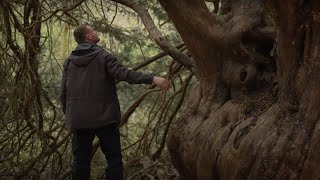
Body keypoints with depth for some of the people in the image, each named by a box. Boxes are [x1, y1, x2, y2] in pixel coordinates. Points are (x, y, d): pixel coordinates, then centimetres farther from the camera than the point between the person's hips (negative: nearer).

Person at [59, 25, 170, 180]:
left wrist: (68, 115, 21)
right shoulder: (103, 56, -4)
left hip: (79, 120, 4)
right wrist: (152, 79, -23)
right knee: (114, 158, 2)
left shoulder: (69, 62, 10)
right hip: (104, 118, -4)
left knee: (81, 161, 8)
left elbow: (63, 94, 10)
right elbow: (123, 74, -18)